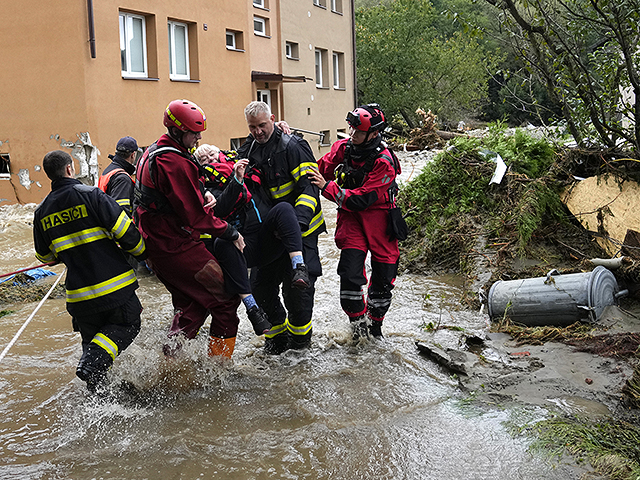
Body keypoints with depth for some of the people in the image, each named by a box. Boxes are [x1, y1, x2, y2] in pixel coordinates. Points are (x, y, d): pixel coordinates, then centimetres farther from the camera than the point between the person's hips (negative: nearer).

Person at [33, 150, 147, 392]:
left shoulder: (41, 212, 6)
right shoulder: (91, 195, -10)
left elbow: (45, 256, 17)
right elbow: (124, 229, -13)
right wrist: (142, 252, 5)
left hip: (79, 295, 5)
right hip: (114, 285, -4)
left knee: (91, 336, 21)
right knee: (127, 325, 12)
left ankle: (97, 389, 14)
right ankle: (93, 363, -11)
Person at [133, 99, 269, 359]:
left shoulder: (152, 153, 12)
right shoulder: (175, 163, -21)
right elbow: (195, 215, -22)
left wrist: (202, 194, 1)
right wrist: (230, 233, -11)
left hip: (156, 245, 10)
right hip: (178, 247, -10)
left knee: (194, 303, 22)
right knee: (225, 298, 0)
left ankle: (171, 356, 21)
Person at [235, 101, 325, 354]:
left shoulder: (293, 147, -11)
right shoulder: (247, 152, 10)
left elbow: (309, 186, -16)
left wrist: (298, 220, -28)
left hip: (298, 229, -6)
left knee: (296, 285, -7)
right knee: (260, 285, 6)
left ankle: (300, 334, 17)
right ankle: (277, 333, 24)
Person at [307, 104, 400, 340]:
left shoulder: (384, 162, -20)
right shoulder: (342, 147, -5)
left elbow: (360, 200, -26)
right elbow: (320, 170, 10)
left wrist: (327, 187, -30)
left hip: (378, 216, -2)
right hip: (350, 216, 2)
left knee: (383, 279, 5)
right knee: (350, 273, -15)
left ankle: (375, 325, 30)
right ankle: (358, 324, 7)